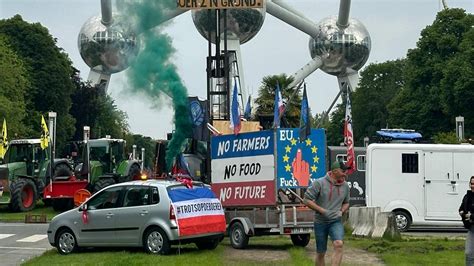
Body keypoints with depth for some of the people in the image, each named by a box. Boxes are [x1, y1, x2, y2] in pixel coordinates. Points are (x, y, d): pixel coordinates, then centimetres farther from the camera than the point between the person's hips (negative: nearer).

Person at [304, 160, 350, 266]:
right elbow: (307, 200, -11)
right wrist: (322, 211, -17)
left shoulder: (345, 186, 4)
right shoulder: (319, 183, -11)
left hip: (336, 222, 2)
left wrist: (342, 211, -2)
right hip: (320, 222, -2)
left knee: (339, 244, -25)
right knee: (320, 253, 6)